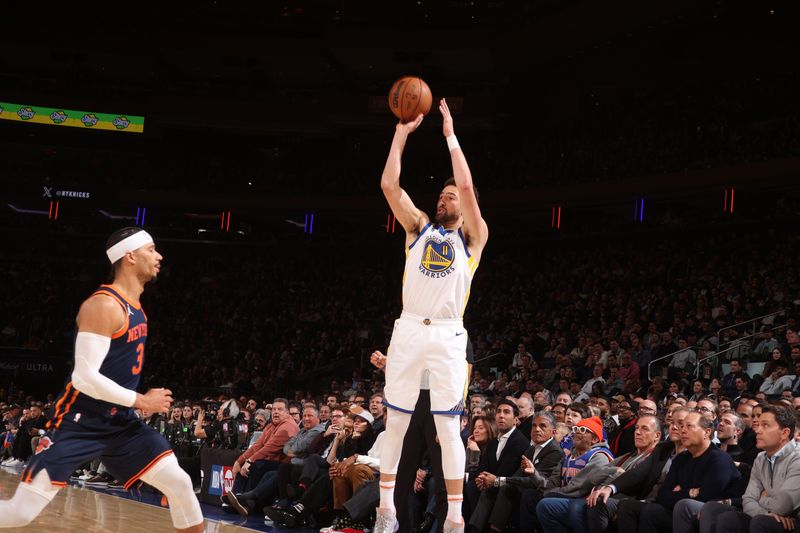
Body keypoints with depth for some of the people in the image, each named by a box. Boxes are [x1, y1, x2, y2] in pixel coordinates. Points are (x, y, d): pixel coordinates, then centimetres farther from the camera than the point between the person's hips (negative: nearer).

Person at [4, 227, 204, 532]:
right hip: (80, 423, -8)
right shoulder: (104, 305, -20)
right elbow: (85, 377, -25)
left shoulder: (135, 306, 9)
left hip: (121, 422, 8)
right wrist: (142, 401, -17)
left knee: (180, 484, -3)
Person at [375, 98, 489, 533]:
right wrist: (402, 132, 1)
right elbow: (389, 184, 4)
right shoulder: (419, 228, 16)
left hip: (448, 336, -3)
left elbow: (468, 187, -7)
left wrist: (450, 135, -2)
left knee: (448, 428, -3)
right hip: (408, 331, 3)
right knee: (396, 422, 6)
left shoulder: (472, 237, 9)